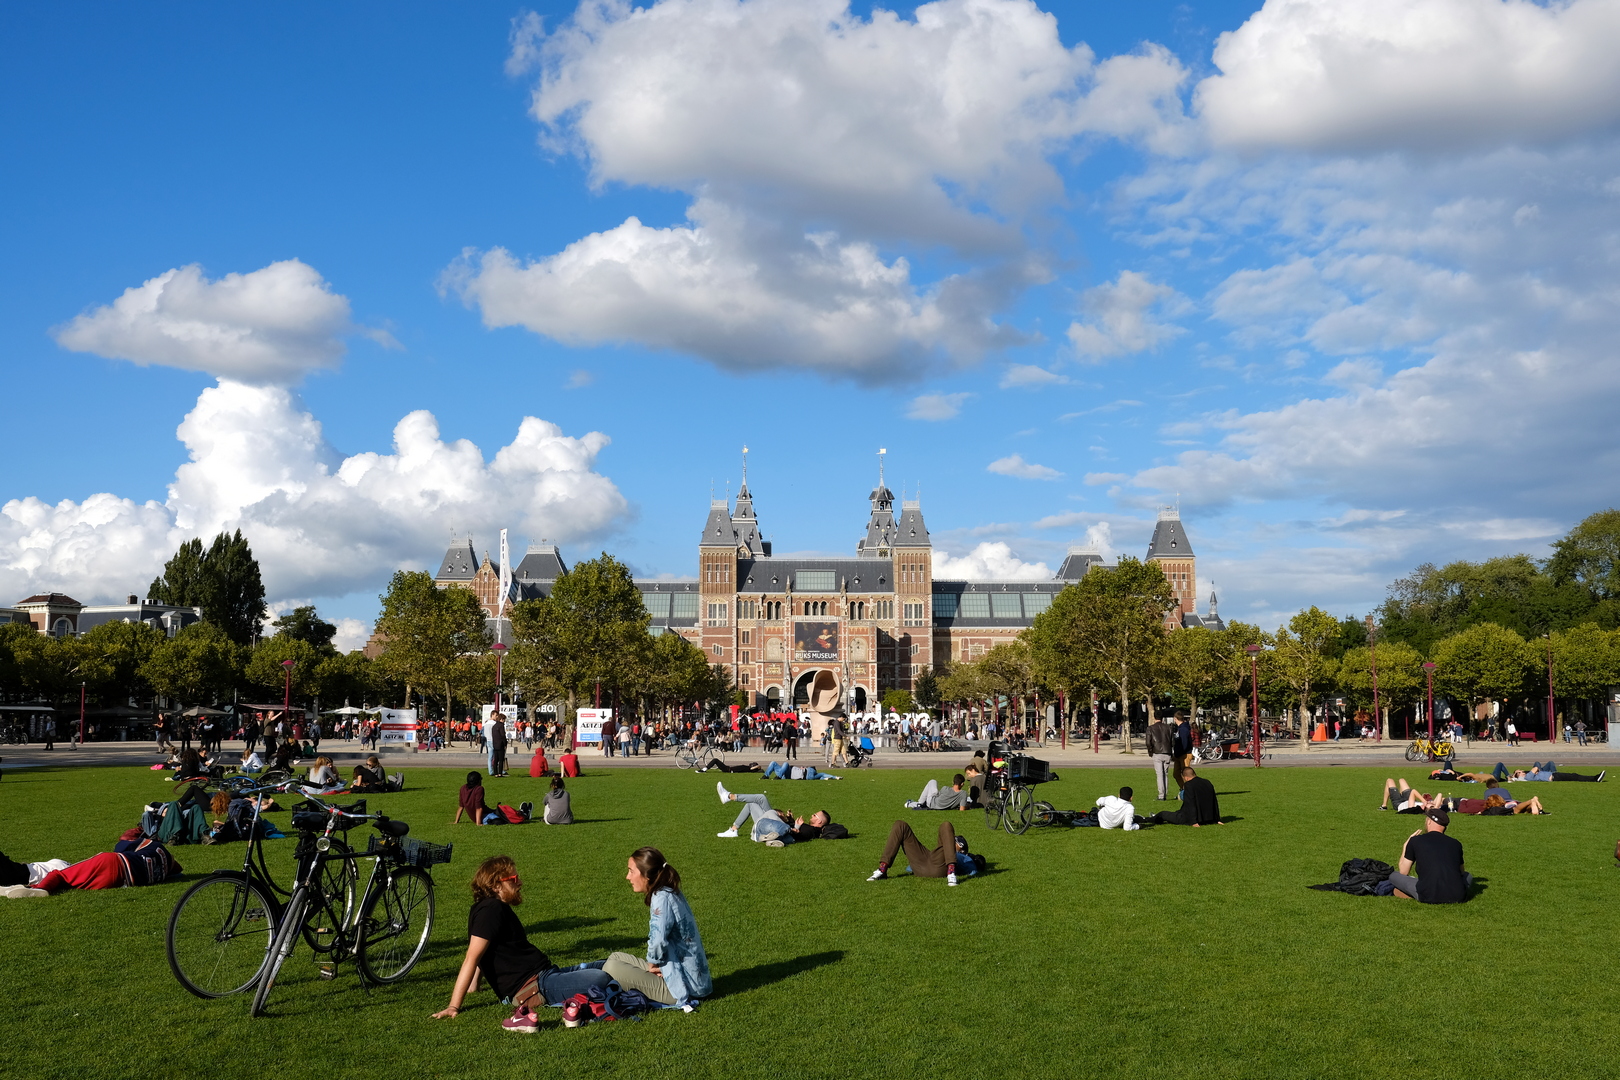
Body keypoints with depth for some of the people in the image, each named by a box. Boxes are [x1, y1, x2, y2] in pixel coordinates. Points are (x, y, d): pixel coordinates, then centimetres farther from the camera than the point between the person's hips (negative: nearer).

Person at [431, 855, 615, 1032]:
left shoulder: (499, 909, 16)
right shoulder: (491, 909, -14)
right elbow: (472, 958, -20)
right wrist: (454, 1007, -24)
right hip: (535, 986, -11)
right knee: (599, 978, -28)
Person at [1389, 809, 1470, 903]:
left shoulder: (1415, 841, 7)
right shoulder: (1455, 843, 15)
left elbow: (1403, 872, 16)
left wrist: (1405, 846, 29)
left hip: (1429, 897, -3)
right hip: (1457, 898, 3)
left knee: (1393, 876, 18)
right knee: (1468, 876, 35)